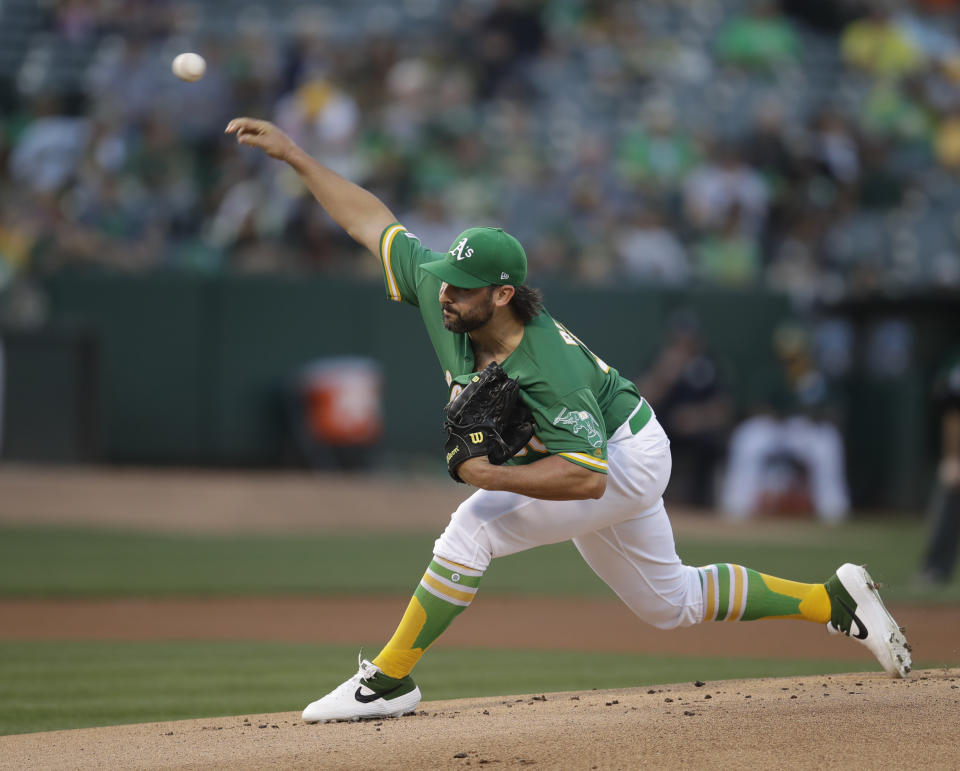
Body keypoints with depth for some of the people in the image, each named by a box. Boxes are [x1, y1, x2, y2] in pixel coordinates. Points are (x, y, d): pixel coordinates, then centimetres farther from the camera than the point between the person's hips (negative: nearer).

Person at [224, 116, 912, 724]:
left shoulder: (547, 371, -37)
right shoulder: (438, 290, -18)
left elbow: (585, 477, -39)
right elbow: (371, 220, -11)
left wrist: (488, 474, -40)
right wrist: (294, 155, -16)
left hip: (624, 462, -9)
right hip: (591, 454, 9)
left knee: (474, 528, -23)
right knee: (670, 602, 20)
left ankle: (389, 680, -15)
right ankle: (834, 599, 29)